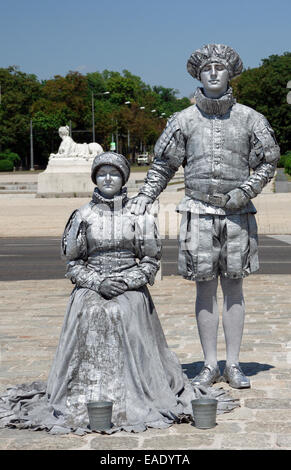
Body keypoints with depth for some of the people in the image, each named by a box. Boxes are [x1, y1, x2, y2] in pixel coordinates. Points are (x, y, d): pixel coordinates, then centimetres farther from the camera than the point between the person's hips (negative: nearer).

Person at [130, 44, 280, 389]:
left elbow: (268, 161, 7)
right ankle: (210, 365, 11)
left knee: (233, 288, 4)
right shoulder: (184, 120, 4)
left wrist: (247, 190, -7)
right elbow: (163, 164, 9)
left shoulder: (249, 118, 3)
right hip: (199, 212, 0)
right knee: (205, 288, 3)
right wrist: (144, 196, -2)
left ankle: (233, 365, 12)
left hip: (237, 214, 0)